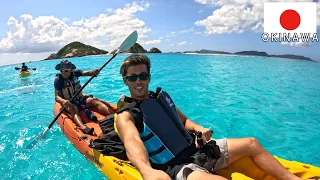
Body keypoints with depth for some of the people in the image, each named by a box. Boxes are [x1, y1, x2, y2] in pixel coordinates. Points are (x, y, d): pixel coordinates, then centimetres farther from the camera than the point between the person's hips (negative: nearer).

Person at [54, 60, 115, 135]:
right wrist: (63, 101, -37)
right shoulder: (58, 80, -6)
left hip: (80, 98, 3)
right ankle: (83, 127, -66)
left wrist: (94, 72, -38)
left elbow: (87, 73, -14)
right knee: (73, 108, -35)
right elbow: (57, 96, -14)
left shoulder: (75, 73, 3)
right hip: (70, 103, -3)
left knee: (95, 100, -23)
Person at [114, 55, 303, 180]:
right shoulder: (126, 116, -9)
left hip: (197, 150, 8)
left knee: (251, 143, 7)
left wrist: (198, 128, -7)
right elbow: (132, 141, -31)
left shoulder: (162, 97, 11)